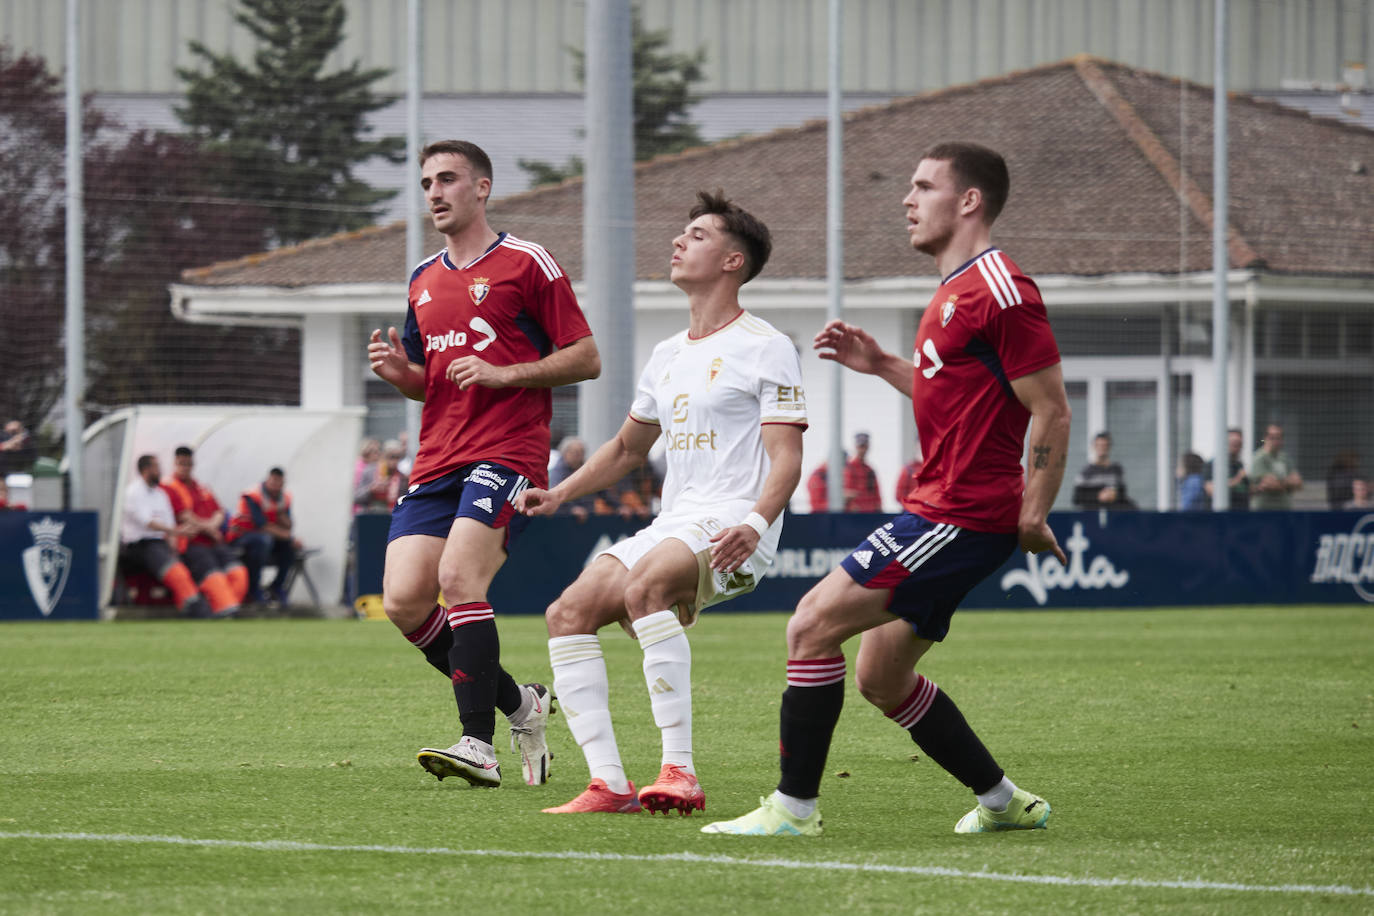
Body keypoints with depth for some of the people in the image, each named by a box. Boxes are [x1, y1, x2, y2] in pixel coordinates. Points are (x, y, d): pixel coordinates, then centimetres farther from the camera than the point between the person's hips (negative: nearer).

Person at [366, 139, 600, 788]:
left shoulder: (525, 264, 0)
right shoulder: (424, 280, 21)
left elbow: (585, 358, -3)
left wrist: (504, 373, -14)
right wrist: (399, 372, 6)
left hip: (506, 452, -7)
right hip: (438, 460, 7)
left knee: (459, 577, -24)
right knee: (403, 602, -6)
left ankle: (479, 745, -23)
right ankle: (520, 705, 12)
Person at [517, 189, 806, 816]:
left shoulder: (765, 348, -3)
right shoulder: (669, 354, 21)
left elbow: (786, 459, -12)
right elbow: (628, 447, 34)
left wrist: (755, 523, -30)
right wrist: (559, 495, 21)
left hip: (730, 531, -8)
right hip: (671, 524, 8)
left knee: (643, 585, -36)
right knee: (568, 613, -9)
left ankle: (680, 774, -38)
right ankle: (609, 783, -14)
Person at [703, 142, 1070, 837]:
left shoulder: (999, 291, -15)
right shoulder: (954, 291, 17)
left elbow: (1051, 409, -16)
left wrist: (1032, 518, -18)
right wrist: (882, 365, 17)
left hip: (962, 516, -11)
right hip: (937, 507, 11)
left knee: (813, 624, -13)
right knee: (882, 678, 14)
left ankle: (793, 807, -8)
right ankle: (1004, 802, 24)